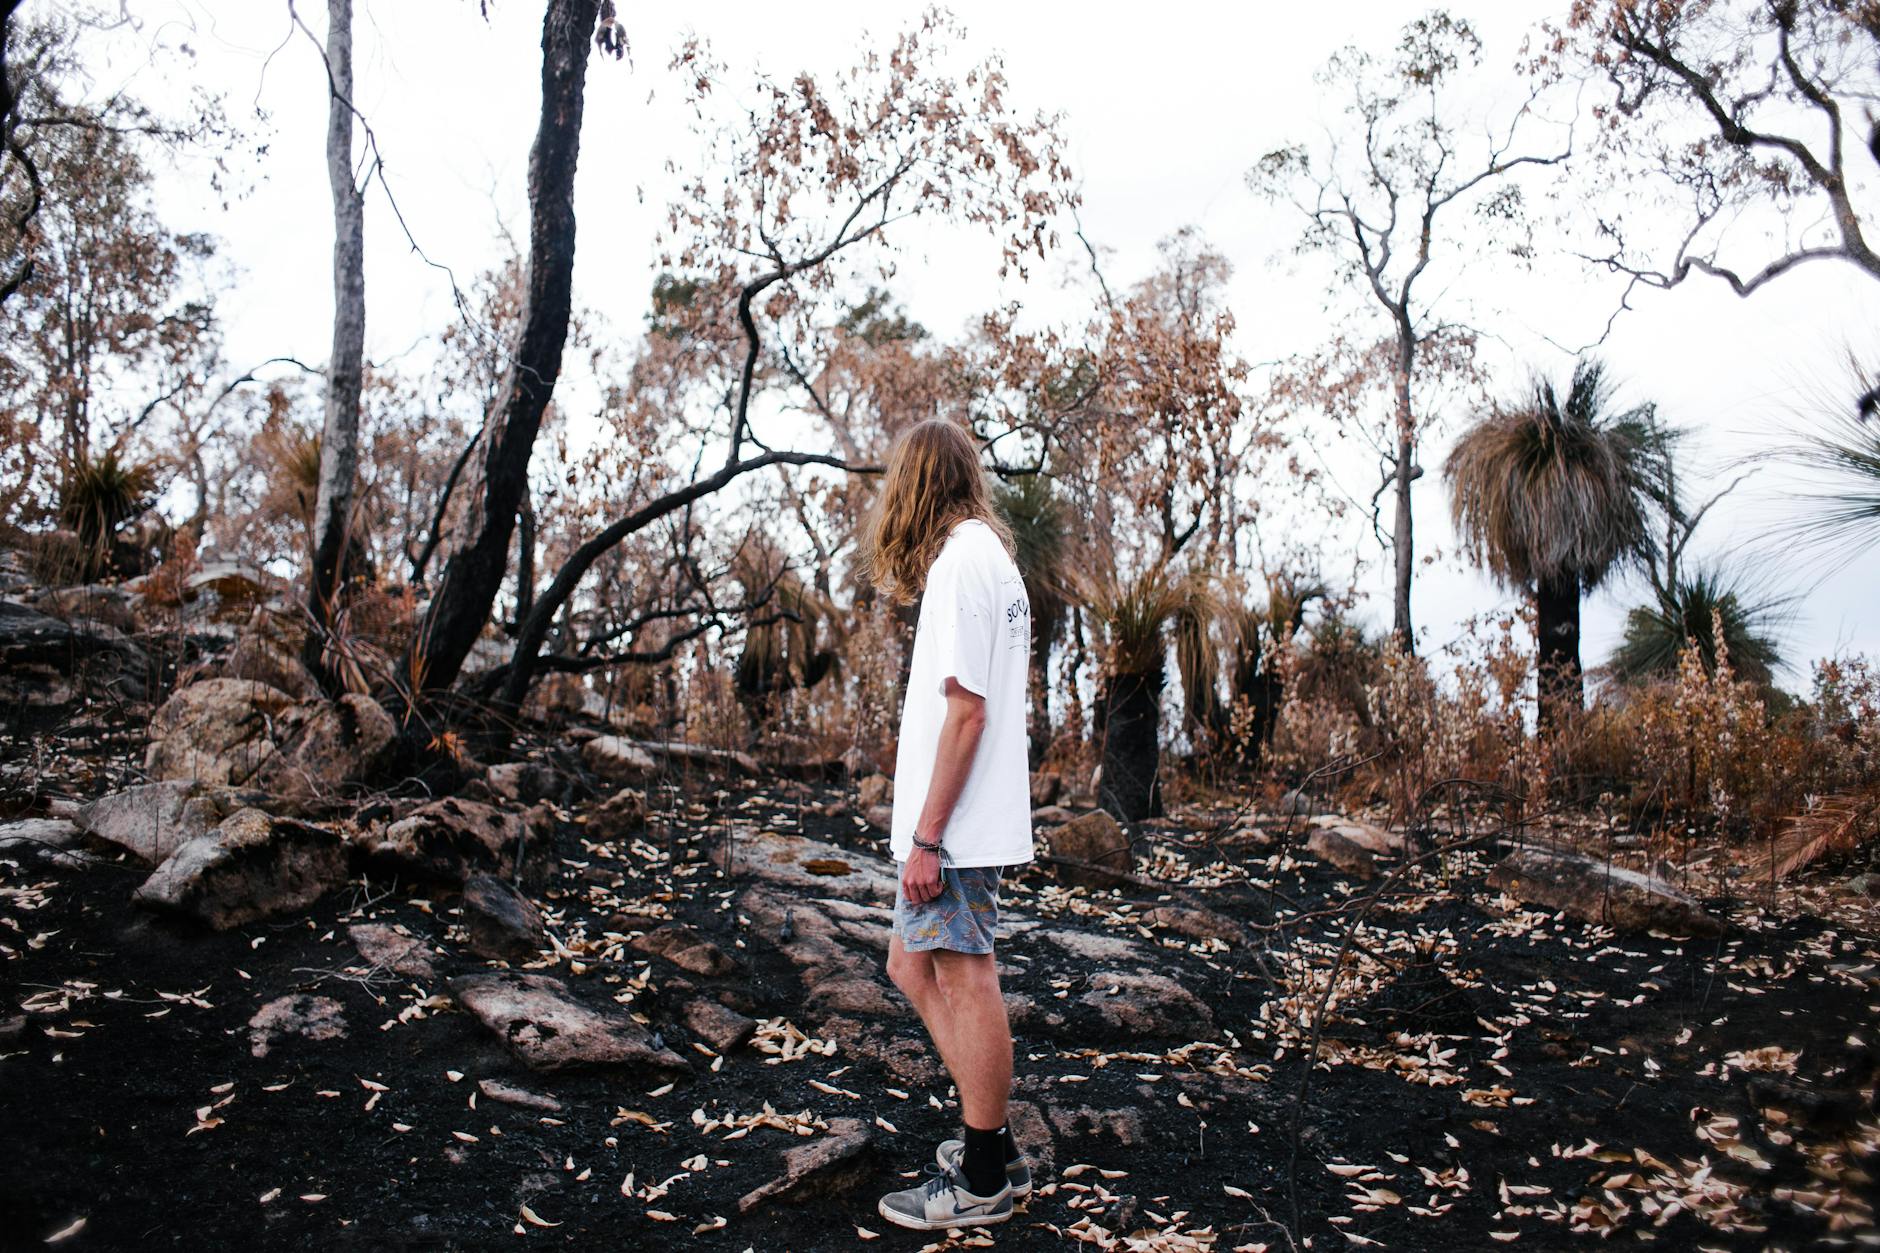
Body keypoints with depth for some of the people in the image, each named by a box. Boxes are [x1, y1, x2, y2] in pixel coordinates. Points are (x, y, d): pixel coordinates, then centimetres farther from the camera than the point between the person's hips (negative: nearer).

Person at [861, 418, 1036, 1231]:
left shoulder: (960, 559, -14)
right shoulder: (992, 555, 15)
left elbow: (966, 710, -20)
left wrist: (928, 834, -18)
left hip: (955, 826, -10)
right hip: (968, 825, 10)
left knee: (966, 983, 0)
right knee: (914, 967, 17)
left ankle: (983, 1181, 14)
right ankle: (993, 1146, 25)